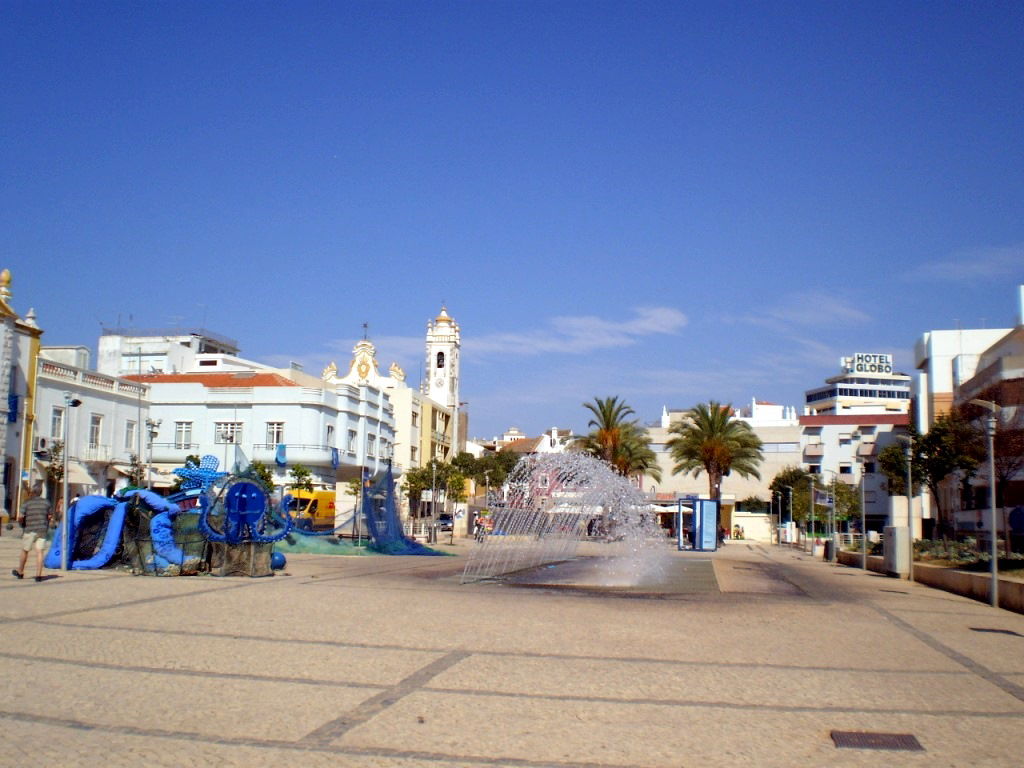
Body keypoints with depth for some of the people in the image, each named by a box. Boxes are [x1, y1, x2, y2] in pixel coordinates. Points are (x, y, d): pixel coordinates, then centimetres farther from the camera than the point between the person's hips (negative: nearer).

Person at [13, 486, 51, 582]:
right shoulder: (46, 503, 4)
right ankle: (38, 575, -7)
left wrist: (22, 523, 8)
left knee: (25, 551, 14)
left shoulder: (27, 503, -4)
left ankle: (20, 572, 30)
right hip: (42, 530, 2)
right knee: (39, 552, -1)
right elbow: (49, 517, 10)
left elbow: (20, 517, -12)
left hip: (29, 530, -2)